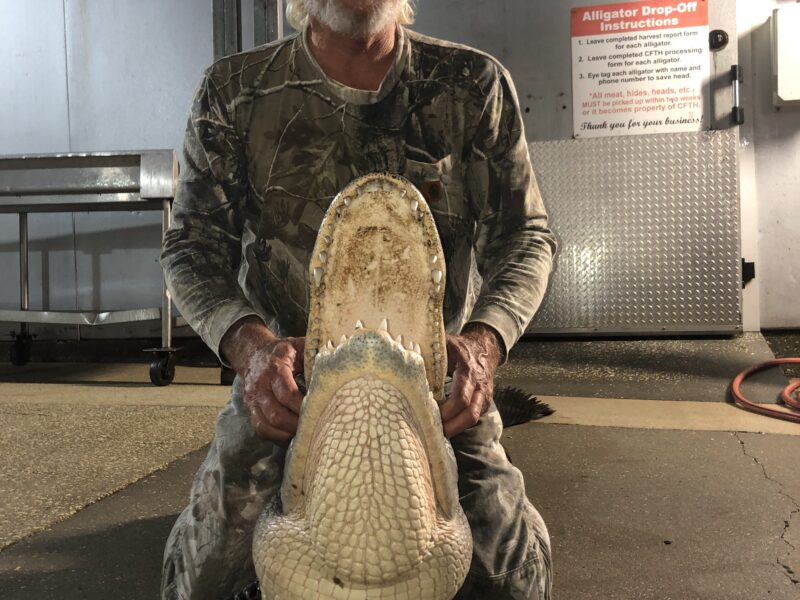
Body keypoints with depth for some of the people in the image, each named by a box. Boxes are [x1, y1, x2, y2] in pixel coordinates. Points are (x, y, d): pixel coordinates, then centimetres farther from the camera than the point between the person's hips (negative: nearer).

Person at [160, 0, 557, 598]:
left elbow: (526, 233, 0)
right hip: (287, 383, 1)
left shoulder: (475, 85, -1)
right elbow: (193, 244, -1)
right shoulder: (233, 93, 0)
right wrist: (249, 343, -23)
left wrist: (484, 338, -21)